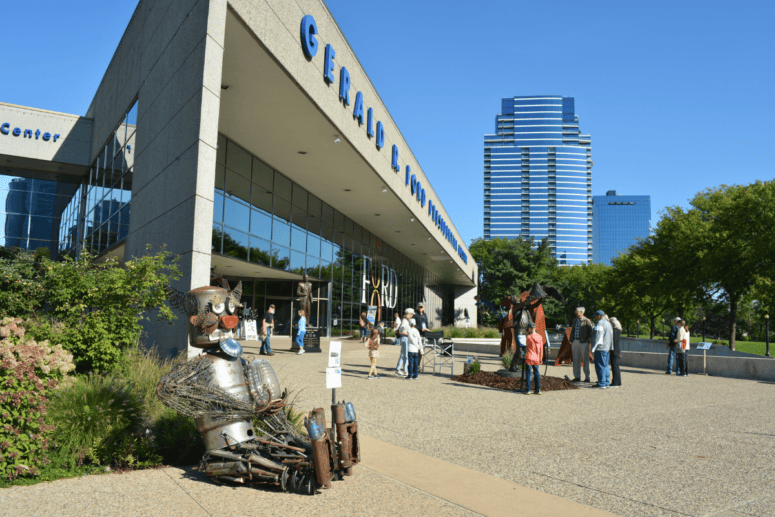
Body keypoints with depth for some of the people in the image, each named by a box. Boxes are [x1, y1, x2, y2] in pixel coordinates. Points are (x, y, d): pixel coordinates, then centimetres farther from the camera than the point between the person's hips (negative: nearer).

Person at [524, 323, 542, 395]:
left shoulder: (528, 337, -10)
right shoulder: (540, 337, 3)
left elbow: (527, 348, -4)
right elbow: (541, 349, 7)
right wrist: (540, 358, 15)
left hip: (529, 357, -4)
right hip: (536, 358, 4)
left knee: (528, 373, 1)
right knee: (536, 373, 12)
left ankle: (527, 390, 1)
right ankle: (538, 390, 13)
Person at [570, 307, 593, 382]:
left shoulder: (587, 321, -3)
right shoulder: (575, 321, 15)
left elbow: (590, 332, -5)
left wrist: (588, 342, -12)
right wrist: (571, 341, 12)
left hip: (584, 342, -5)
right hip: (575, 342, 5)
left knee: (585, 360, 0)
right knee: (576, 359, 6)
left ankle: (587, 377, 7)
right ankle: (577, 377, 13)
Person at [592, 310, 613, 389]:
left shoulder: (600, 324, -12)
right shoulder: (608, 323, 19)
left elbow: (598, 336, -18)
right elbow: (611, 336, 19)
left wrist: (595, 347, -17)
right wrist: (610, 348, 19)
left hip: (601, 348, -10)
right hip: (607, 348, 10)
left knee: (600, 365, -7)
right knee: (605, 365, 13)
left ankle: (601, 383, -8)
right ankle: (606, 383, 15)